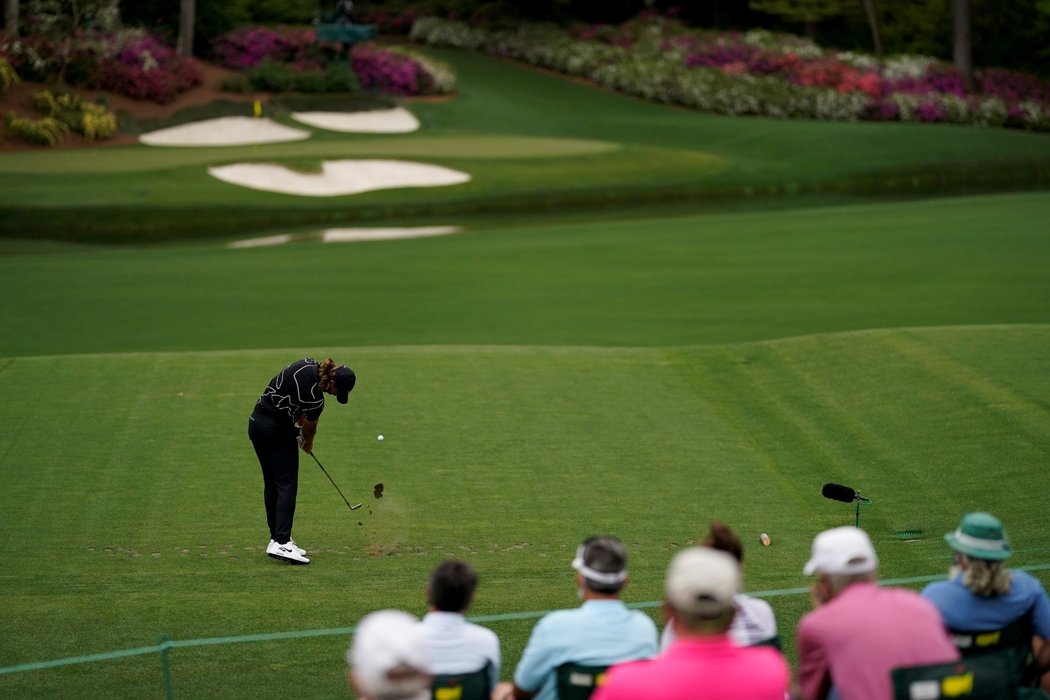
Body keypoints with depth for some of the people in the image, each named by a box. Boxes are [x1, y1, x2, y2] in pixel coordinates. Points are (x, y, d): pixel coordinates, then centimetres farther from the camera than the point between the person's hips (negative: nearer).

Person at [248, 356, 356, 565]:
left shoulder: (307, 364, -4)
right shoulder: (315, 399, -22)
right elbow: (309, 428, -1)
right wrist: (308, 444, 19)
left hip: (256, 421, 9)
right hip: (278, 430, -9)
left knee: (271, 485, 13)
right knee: (287, 486, -7)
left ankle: (276, 538, 17)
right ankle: (282, 543, -17)